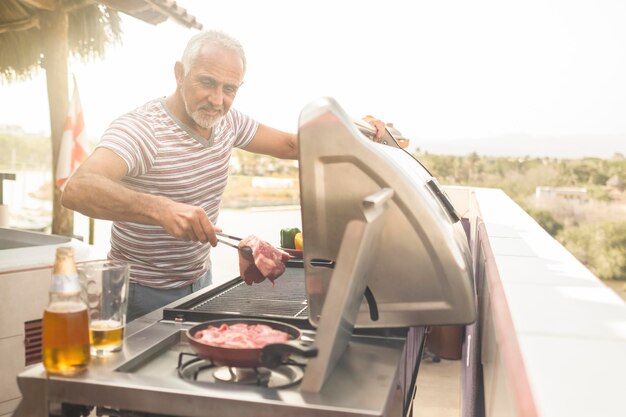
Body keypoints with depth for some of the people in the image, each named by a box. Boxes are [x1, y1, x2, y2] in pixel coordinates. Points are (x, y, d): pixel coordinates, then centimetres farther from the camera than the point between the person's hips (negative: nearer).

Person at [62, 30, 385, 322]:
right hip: (144, 294, -6)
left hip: (200, 281, 6)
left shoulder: (227, 121, -4)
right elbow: (77, 190, -40)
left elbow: (289, 145, 6)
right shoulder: (139, 128, -25)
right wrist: (160, 208, -56)